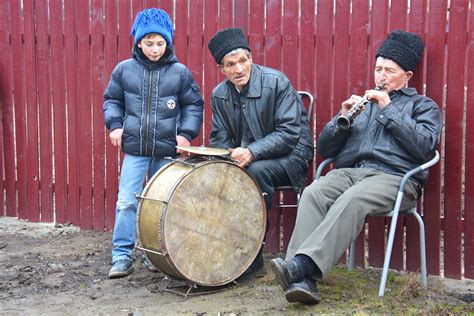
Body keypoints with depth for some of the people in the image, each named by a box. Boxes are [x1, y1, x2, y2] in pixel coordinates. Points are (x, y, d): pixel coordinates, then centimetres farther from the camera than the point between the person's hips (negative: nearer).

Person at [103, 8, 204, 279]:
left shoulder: (180, 72, 0)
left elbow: (194, 105, 6)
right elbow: (112, 100, 12)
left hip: (167, 150, 0)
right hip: (134, 149, 0)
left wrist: (186, 132, -5)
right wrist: (114, 124, -2)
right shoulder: (124, 69, 2)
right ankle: (122, 256, 3)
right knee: (127, 202, -6)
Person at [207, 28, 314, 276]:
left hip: (289, 156, -5)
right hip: (243, 157, 5)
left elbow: (289, 133, -19)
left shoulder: (276, 82, -14)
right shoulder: (219, 95, 3)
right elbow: (220, 139, 7)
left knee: (257, 170, -36)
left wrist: (252, 152, -31)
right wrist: (232, 155, -18)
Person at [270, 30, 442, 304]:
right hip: (349, 171, 4)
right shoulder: (363, 102, 30)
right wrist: (342, 118, 3)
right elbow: (324, 149, 22)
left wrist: (388, 109, -3)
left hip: (394, 177, -3)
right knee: (313, 194, -29)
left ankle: (302, 264, -45)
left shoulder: (423, 106, 19)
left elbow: (425, 147, -4)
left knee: (352, 199, -36)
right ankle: (302, 280, -40)